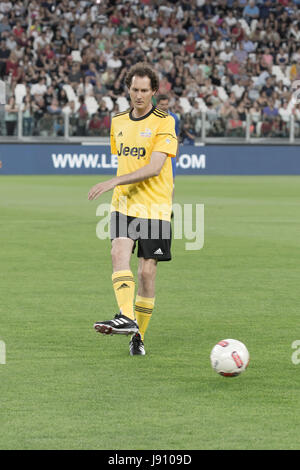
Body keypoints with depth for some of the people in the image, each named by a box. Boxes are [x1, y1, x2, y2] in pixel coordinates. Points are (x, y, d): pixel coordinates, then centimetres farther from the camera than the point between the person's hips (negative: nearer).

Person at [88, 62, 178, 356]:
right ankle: (126, 318, -34)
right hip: (123, 203, 4)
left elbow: (154, 168, -17)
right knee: (119, 254, -22)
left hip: (154, 207, -4)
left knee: (146, 272, -3)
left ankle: (138, 335, 9)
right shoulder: (118, 122, 11)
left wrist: (113, 182, -24)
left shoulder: (164, 123, -7)